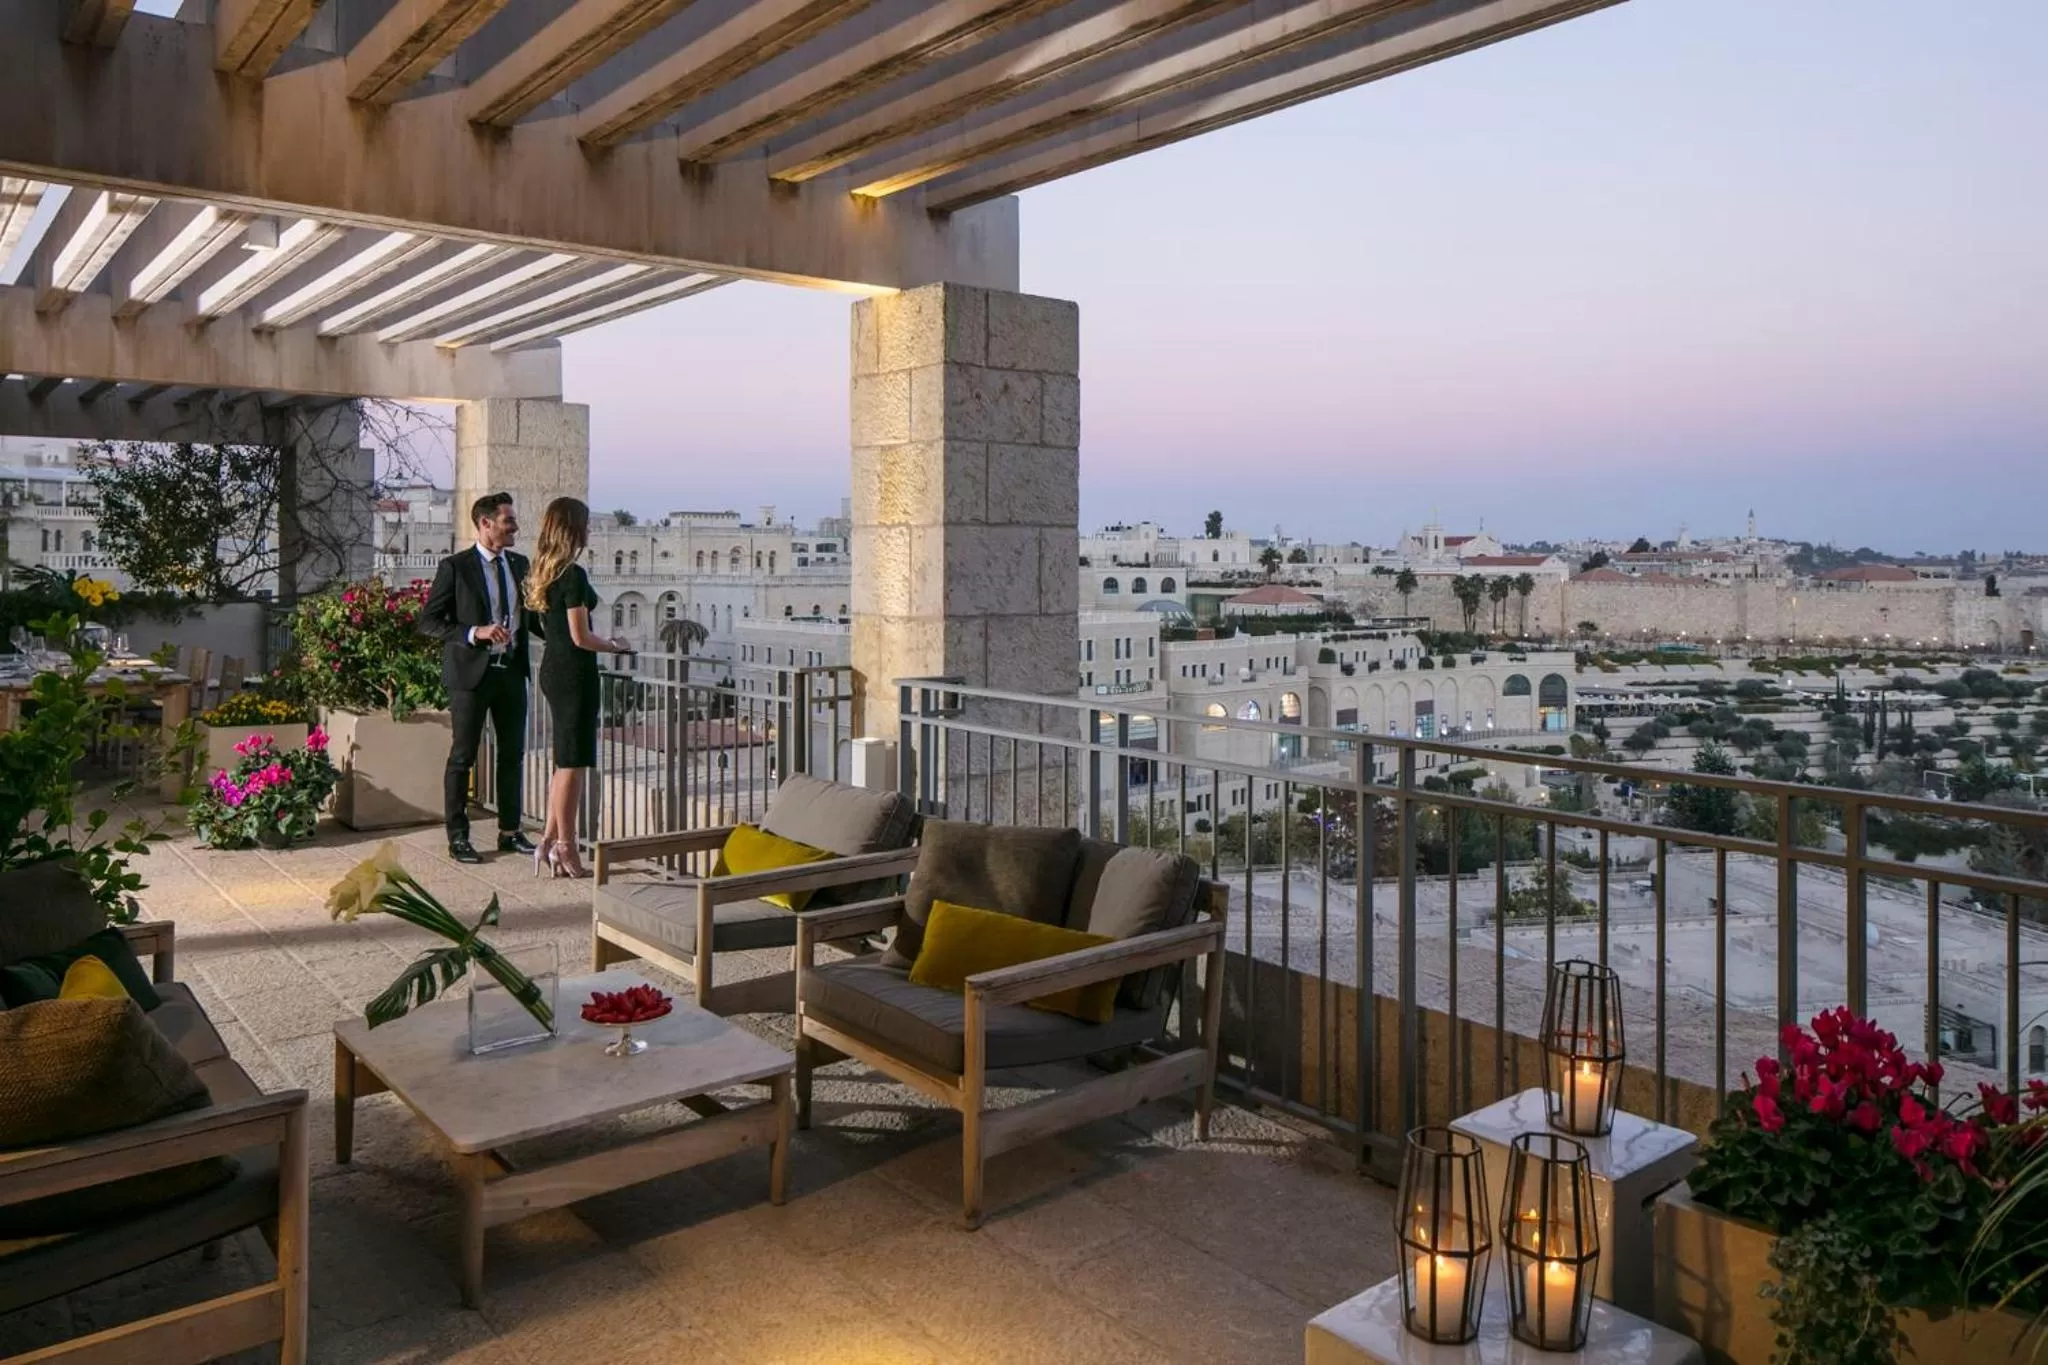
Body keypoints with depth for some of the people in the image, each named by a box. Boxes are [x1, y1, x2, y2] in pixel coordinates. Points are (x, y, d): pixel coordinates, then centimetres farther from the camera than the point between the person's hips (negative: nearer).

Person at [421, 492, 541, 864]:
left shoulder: (519, 564, 10)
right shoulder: (455, 567, -7)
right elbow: (428, 621, -10)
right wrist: (475, 632, -23)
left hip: (512, 670, 6)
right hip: (472, 671, -6)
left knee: (513, 753, 11)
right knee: (463, 756, 2)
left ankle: (510, 831, 23)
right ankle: (458, 837, 11)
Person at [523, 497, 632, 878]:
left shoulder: (544, 572, 11)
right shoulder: (574, 575, -17)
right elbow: (580, 637, -19)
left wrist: (605, 643, 20)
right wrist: (616, 645, -2)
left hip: (552, 668, 9)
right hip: (574, 673, -9)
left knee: (565, 760, 17)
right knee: (572, 762, 0)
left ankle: (550, 839, 20)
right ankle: (565, 850, 7)